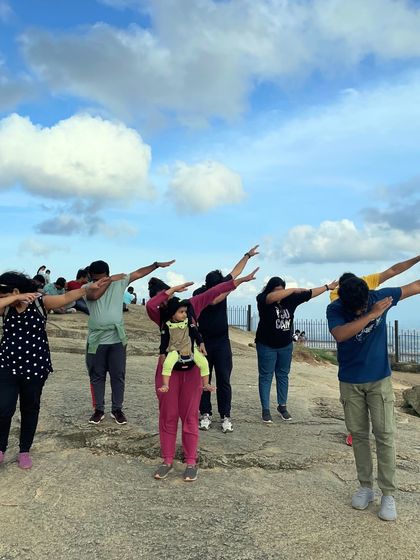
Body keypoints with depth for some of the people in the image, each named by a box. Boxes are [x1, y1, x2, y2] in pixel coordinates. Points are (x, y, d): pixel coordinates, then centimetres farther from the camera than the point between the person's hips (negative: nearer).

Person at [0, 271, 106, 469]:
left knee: (30, 409, 12)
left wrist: (88, 288, -18)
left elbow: (67, 297, -10)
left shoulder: (40, 302, -7)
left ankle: (24, 451, 29)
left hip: (35, 367, -1)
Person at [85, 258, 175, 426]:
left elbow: (138, 273, 5)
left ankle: (117, 409, 21)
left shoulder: (119, 282, 1)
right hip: (96, 340, -1)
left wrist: (157, 265, 3)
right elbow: (95, 295, -26)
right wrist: (110, 280, -19)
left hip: (117, 339, 1)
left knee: (118, 376, 8)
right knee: (97, 376, 9)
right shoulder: (87, 288, -4)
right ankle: (99, 409, 22)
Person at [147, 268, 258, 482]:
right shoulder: (160, 314, 1)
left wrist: (242, 279, -2)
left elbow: (215, 291, -1)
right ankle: (167, 460, 21)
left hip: (191, 367, 0)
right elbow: (149, 305, -22)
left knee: (189, 416, 7)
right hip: (169, 367, 1)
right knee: (167, 416, 7)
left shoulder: (190, 305, 2)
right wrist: (174, 289, -18)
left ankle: (191, 462, 17)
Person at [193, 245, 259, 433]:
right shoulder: (199, 293, -12)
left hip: (222, 342, 2)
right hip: (203, 342, -2)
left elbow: (236, 271, 14)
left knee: (224, 381, 0)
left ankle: (225, 417, 5)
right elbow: (213, 300, -31)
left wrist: (248, 255, 21)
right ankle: (205, 414, 17)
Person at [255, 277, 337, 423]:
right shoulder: (263, 299, -15)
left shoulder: (290, 299, -3)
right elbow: (272, 297, -36)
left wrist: (328, 287, 8)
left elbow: (309, 294, 4)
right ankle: (265, 409, 12)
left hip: (286, 346, 5)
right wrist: (294, 289, -25)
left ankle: (282, 406, 28)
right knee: (266, 377, 3)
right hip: (267, 346, -4)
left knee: (283, 376, 14)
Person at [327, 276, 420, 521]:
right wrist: (372, 315, -35)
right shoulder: (335, 309, -15)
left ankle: (389, 494, 8)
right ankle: (366, 487, 22)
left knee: (385, 435, -1)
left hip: (380, 380, 0)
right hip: (350, 383, 0)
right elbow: (340, 335, -34)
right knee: (358, 434, 8)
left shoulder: (380, 297, -10)